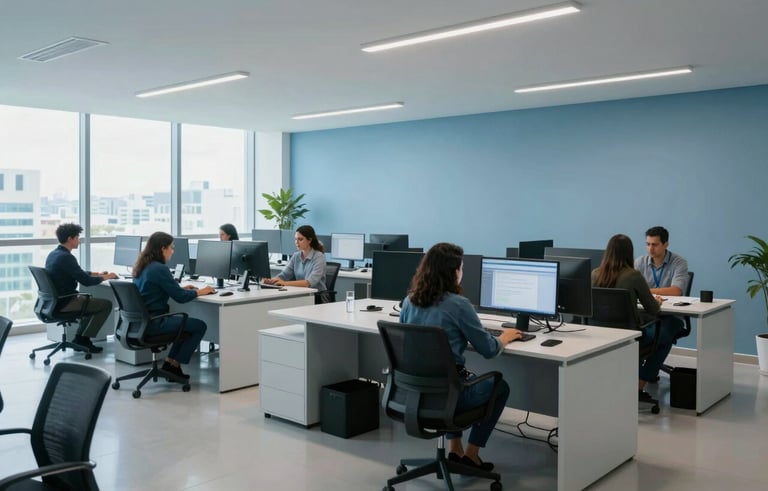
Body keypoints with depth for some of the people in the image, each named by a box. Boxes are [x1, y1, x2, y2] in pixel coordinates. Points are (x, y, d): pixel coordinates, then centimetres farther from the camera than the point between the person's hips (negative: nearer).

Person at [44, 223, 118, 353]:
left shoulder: (53, 254, 10)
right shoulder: (66, 257, -21)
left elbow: (78, 273, 24)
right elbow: (86, 281, -21)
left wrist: (96, 274, 20)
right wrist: (105, 277, -5)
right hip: (64, 303, -10)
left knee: (91, 299, 28)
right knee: (106, 304, -3)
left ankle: (80, 337, 23)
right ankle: (83, 339, 5)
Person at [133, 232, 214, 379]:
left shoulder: (141, 267, 8)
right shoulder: (159, 269, -19)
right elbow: (180, 297, -16)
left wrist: (181, 288, 18)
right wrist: (200, 291, 0)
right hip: (153, 323, -9)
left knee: (187, 323, 24)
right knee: (200, 326, 1)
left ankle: (169, 363, 22)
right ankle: (174, 366, 9)